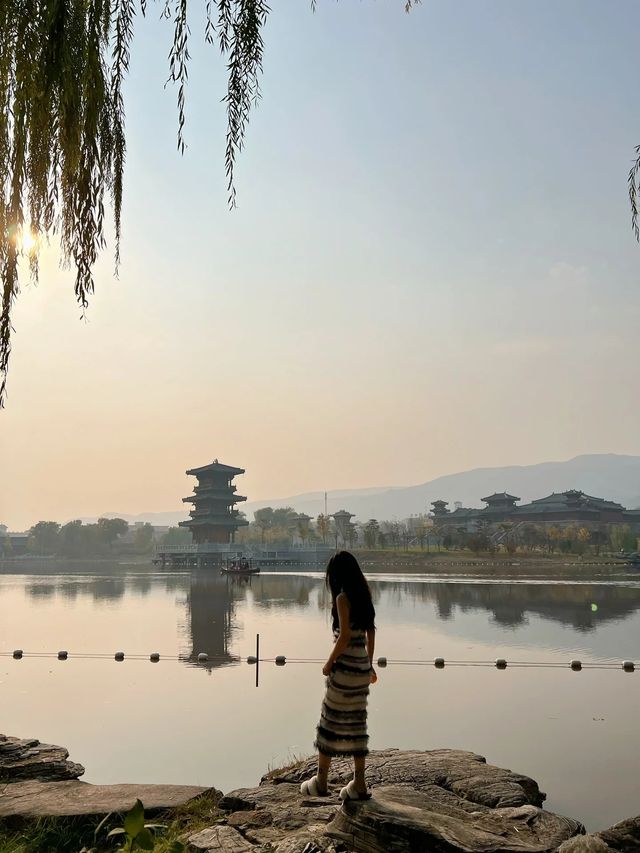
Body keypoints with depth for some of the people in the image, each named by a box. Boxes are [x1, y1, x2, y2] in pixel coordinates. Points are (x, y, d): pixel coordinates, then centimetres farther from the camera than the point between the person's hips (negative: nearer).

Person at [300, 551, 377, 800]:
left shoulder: (343, 598, -14)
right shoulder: (363, 596, 9)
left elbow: (345, 635, -19)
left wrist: (329, 662, -7)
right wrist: (369, 664, 22)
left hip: (345, 666, -7)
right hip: (362, 667, 7)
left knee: (330, 721, 5)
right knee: (355, 723, 12)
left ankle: (321, 782, 14)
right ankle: (359, 784, 16)